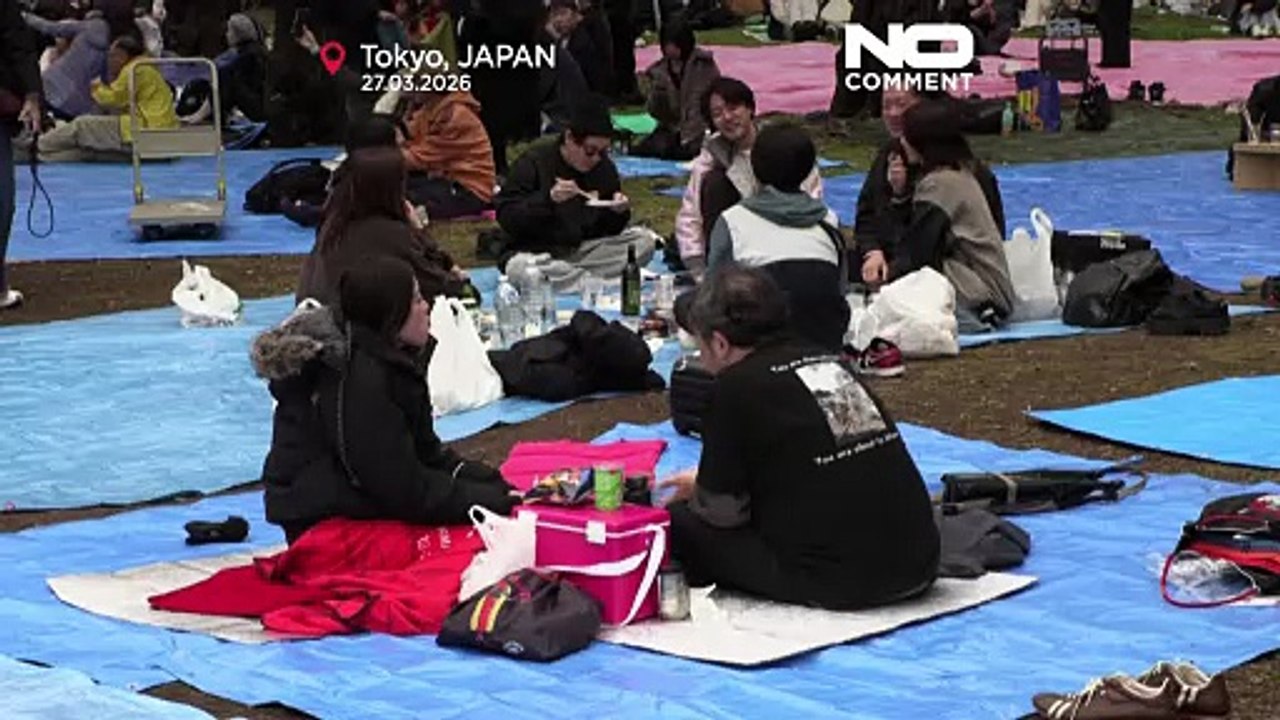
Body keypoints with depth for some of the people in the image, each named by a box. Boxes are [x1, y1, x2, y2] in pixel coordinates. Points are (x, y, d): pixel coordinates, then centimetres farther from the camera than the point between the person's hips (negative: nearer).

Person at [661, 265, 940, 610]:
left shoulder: (738, 385, -7)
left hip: (841, 582, -8)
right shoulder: (830, 361, 15)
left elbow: (723, 510, -2)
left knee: (679, 521, 6)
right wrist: (703, 483, 38)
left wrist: (698, 494, 22)